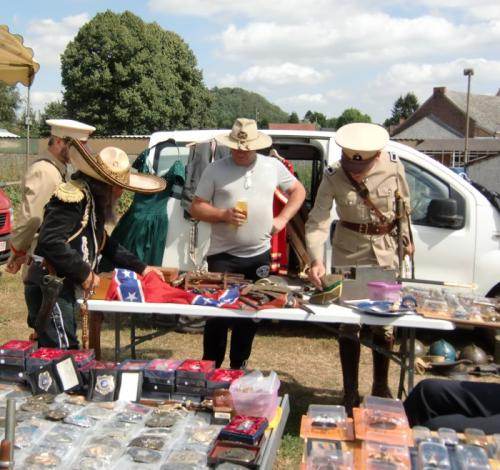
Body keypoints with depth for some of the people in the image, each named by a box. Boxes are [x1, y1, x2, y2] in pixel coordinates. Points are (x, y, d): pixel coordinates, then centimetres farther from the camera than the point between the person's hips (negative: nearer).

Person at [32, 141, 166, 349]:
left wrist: (141, 267, 24)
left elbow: (104, 244, 27)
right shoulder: (74, 196, -17)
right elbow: (50, 241, -27)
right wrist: (84, 273, -19)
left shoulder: (95, 201, 15)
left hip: (64, 286, 10)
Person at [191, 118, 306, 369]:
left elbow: (298, 190, 15)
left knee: (250, 314, 12)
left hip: (259, 255, 3)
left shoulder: (273, 166, 4)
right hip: (222, 256, -3)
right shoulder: (215, 169, -3)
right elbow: (196, 207, -2)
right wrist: (224, 215, -20)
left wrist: (282, 218, 1)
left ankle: (238, 367, 28)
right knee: (217, 313, 0)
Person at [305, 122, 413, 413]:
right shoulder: (333, 177, -18)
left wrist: (406, 238, 8)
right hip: (349, 252, -1)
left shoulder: (393, 168, -14)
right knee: (349, 324, 4)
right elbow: (317, 221, -23)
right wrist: (317, 260, -35)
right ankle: (351, 393, 18)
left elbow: (404, 204, 4)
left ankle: (381, 387, 30)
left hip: (386, 251, 2)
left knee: (385, 323, 12)